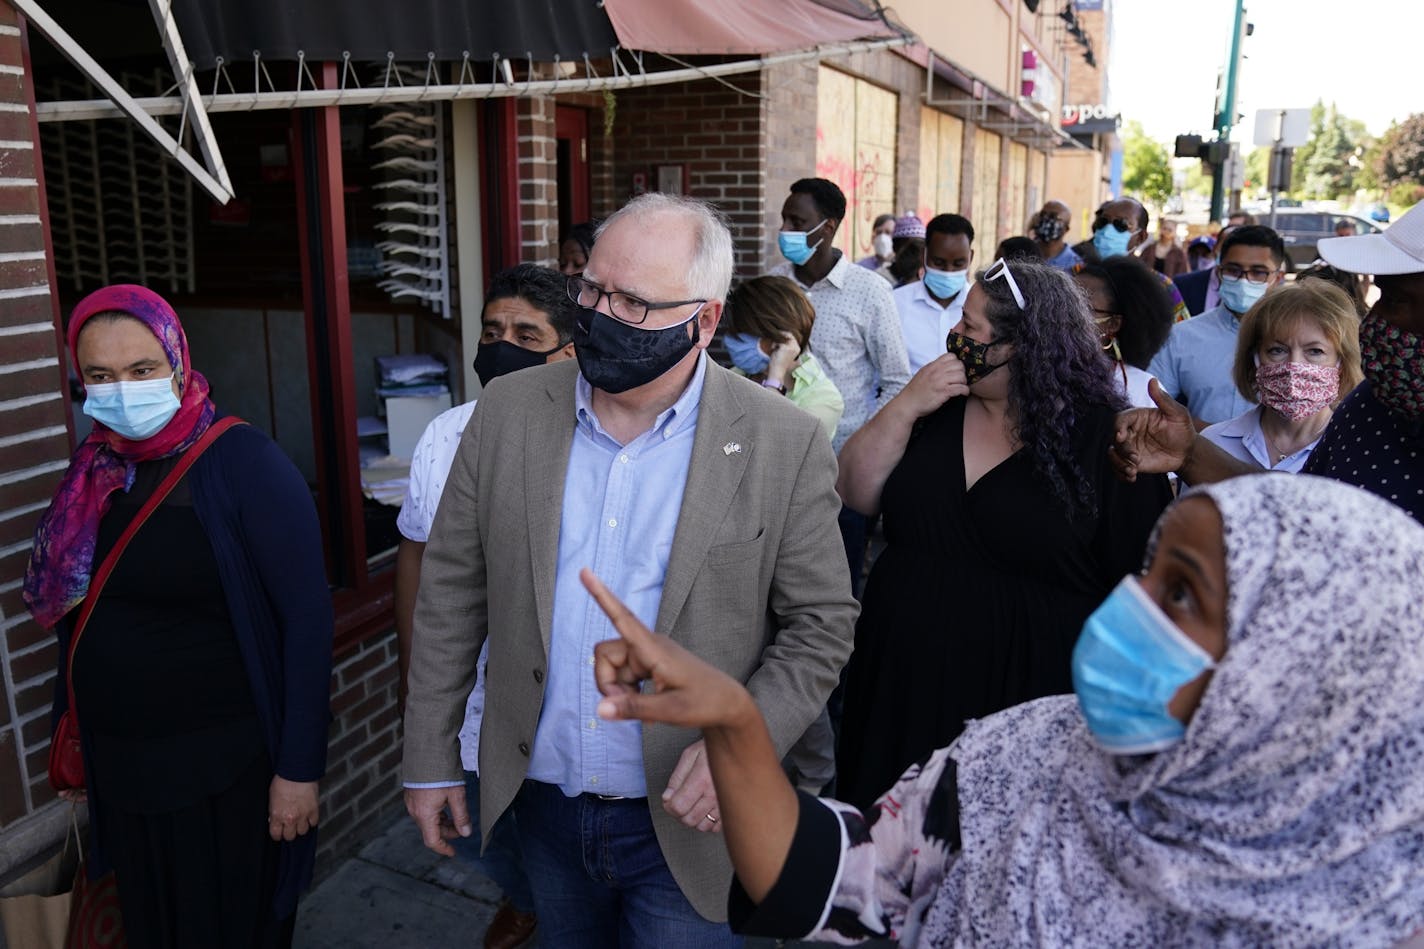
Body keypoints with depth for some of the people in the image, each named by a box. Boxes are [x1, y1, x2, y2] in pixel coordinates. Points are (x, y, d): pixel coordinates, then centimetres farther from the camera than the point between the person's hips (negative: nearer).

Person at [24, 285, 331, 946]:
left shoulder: (244, 463, -16)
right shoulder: (94, 471, 2)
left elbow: (307, 618, -17)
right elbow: (77, 619, 11)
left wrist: (300, 767, -17)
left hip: (227, 766, -5)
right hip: (118, 767, 6)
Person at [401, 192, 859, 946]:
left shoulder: (785, 445, -15)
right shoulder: (507, 411, -6)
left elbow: (820, 624, -7)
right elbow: (451, 591, 0)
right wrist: (430, 756, 4)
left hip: (685, 820, -3)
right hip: (541, 800, 3)